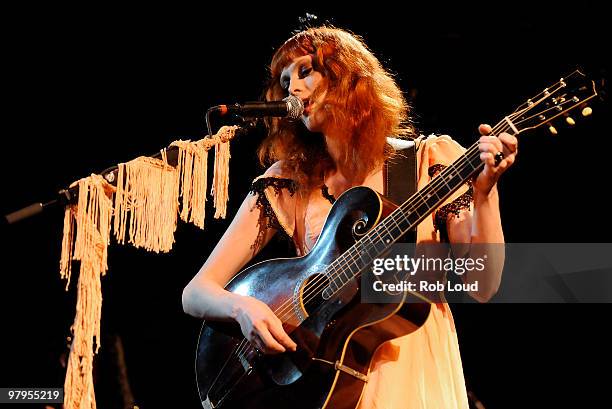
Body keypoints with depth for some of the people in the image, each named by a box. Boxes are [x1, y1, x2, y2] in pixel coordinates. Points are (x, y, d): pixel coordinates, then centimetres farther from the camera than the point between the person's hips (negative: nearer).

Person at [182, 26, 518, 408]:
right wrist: (243, 307, -17)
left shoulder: (430, 160, 3)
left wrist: (485, 192, -16)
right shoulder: (286, 182, 6)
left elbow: (482, 287, -3)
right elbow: (196, 293, 4)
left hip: (412, 366, -1)